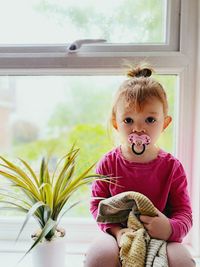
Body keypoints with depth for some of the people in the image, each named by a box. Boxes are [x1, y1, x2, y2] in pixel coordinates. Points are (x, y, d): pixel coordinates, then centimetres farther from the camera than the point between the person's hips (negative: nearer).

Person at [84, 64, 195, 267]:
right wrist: (116, 230, -18)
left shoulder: (172, 167, -8)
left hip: (160, 236, 1)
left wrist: (171, 229, -27)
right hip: (118, 234, 0)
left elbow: (184, 212, -4)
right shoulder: (108, 163, -7)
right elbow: (97, 204, -1)